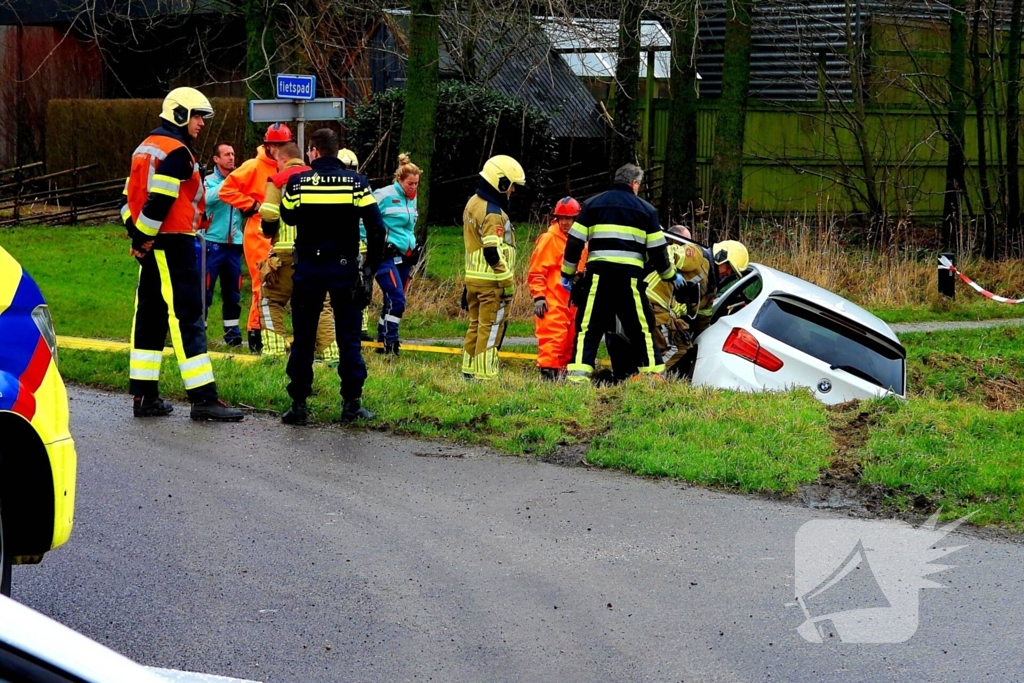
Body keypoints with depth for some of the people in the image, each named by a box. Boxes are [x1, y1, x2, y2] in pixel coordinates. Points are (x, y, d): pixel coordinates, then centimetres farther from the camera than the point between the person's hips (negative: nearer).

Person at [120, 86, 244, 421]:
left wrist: (137, 236, 10)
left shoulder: (147, 148, 17)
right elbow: (159, 202, -21)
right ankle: (203, 399, -11)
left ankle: (144, 396, 14)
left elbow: (131, 196, 16)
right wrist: (143, 239, -14)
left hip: (150, 245, 10)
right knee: (187, 317, -10)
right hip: (172, 243, -10)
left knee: (151, 316, 12)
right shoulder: (177, 152, -13)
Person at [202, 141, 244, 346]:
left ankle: (232, 331, 16)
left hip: (234, 244, 4)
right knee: (205, 289, -3)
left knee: (233, 291, 9)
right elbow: (208, 197, -22)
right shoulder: (210, 181, -2)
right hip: (213, 243, -4)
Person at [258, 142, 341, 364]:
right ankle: (331, 353, 1)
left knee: (271, 300, 10)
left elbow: (268, 217, -8)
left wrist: (268, 231, 12)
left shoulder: (278, 180, -1)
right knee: (321, 304, 11)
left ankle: (275, 351, 0)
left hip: (287, 252, -3)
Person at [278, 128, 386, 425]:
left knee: (303, 337, 7)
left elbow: (287, 217, 12)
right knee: (349, 337, 7)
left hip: (308, 268, 0)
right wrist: (371, 266, 1)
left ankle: (298, 403, 7)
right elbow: (376, 228, -8)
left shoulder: (297, 183, -6)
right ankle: (352, 403, 5)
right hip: (345, 268, 0)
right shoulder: (356, 183, -4)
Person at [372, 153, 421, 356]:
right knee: (397, 300, -17)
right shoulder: (384, 195, -11)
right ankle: (390, 344, -14)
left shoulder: (411, 199, 14)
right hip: (386, 255, -8)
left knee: (392, 301, 10)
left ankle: (382, 343, 17)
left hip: (404, 256, 8)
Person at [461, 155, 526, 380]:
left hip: (473, 278, 9)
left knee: (476, 326, 15)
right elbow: (493, 252, -24)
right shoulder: (493, 213, -18)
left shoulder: (473, 204, 12)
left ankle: (469, 372, 20)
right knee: (491, 330, -4)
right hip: (492, 282, -9)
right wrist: (508, 283, -17)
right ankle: (485, 376, -4)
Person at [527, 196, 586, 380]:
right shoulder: (549, 239, -7)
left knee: (569, 339, 9)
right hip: (552, 301, -7)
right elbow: (536, 271, -10)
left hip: (571, 301, 7)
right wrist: (538, 296, -17)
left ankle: (562, 372, 16)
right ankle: (548, 372, -13)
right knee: (553, 337, -14)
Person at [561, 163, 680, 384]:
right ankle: (653, 373, 10)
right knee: (641, 328, 10)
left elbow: (575, 242, 8)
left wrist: (567, 273, 17)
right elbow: (657, 249, 10)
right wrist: (671, 276, 24)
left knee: (588, 327, 1)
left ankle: (578, 375, -10)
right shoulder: (646, 210, 11)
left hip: (598, 275, 0)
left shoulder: (592, 205, 13)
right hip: (630, 277, 0)